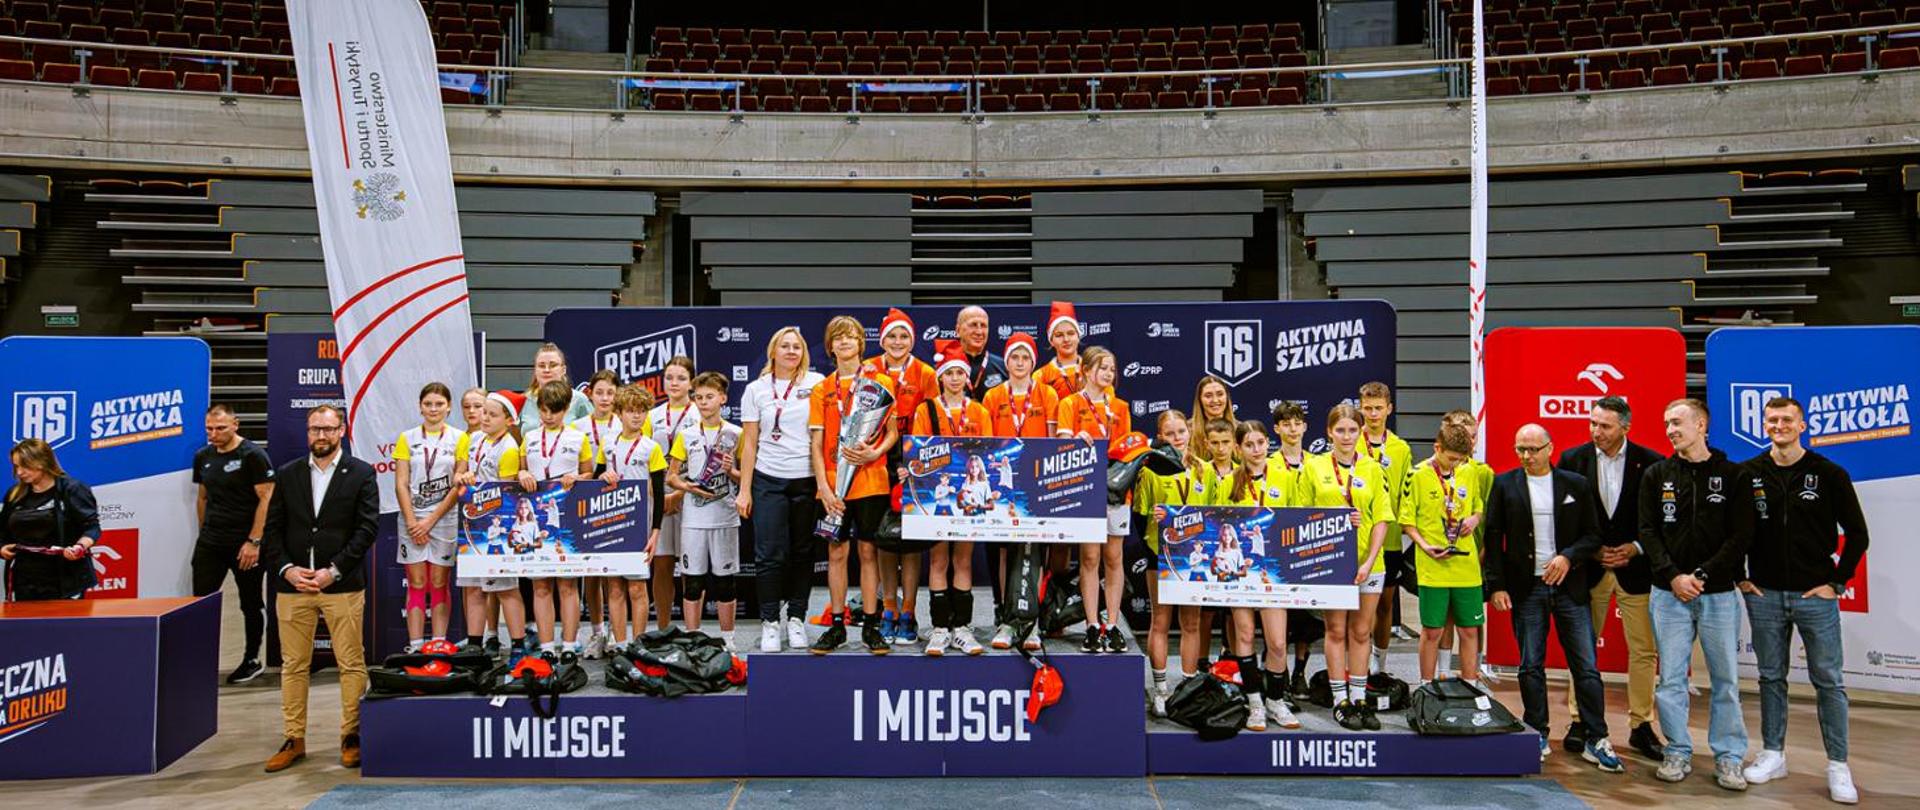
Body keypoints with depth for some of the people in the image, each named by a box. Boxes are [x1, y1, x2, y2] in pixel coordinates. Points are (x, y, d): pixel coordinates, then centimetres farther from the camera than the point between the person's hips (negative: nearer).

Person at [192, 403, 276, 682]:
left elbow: (266, 499, -13)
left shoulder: (253, 455, -9)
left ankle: (252, 661, 20)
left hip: (245, 544, -5)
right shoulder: (203, 457, 10)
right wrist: (205, 534, 13)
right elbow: (202, 497, 19)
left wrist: (254, 541, -17)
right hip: (210, 543, 5)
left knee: (251, 604, 7)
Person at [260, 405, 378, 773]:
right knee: (293, 665, 8)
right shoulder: (287, 474, 11)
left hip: (342, 584, -3)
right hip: (292, 584, 3)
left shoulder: (361, 474, 1)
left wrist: (333, 570, -12)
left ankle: (351, 736, 13)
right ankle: (294, 740, 17)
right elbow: (273, 529, 8)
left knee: (352, 664, 1)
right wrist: (287, 569, -6)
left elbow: (367, 528, -4)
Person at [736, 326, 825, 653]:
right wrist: (744, 489, 2)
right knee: (770, 553, -4)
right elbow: (750, 442, 6)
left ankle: (796, 618, 20)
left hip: (807, 480, 0)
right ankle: (770, 621, 8)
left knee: (803, 553, 8)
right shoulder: (756, 390, 6)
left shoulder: (816, 383, 3)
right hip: (769, 481, 0)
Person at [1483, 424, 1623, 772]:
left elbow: (1592, 534, 6)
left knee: (1586, 667, 0)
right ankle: (1538, 737, 15)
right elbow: (1493, 538, 2)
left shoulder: (1576, 484, 5)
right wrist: (1496, 585, -4)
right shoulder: (1504, 485, 3)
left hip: (1570, 587, 0)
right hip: (1526, 588, 0)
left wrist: (1568, 557, -12)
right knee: (1530, 666, 5)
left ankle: (1597, 741, 8)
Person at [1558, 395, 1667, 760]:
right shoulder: (1572, 460, -1)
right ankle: (1580, 721, 16)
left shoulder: (1650, 462, -3)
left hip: (1635, 567, 0)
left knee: (1644, 651, 5)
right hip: (1588, 567, 0)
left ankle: (1641, 726, 17)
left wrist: (1635, 548, -11)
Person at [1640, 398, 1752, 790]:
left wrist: (1701, 575, -12)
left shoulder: (1733, 475, 1)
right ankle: (1679, 753, 15)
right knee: (1671, 678, 4)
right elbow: (1648, 531, 2)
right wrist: (1673, 575, -10)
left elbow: (1741, 536, -4)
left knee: (1725, 679, 5)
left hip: (1719, 594, -1)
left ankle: (1728, 757, 16)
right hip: (1669, 594, 1)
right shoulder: (1657, 475, 6)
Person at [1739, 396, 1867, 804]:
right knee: (1771, 678, 10)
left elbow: (1857, 533, 2)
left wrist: (1837, 582, -3)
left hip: (1816, 595, -1)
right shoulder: (1747, 474, 1)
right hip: (1764, 595, 2)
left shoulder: (1830, 474, -3)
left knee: (1828, 681, 3)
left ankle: (1838, 766, 12)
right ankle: (1773, 754, 20)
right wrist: (1740, 577, 4)